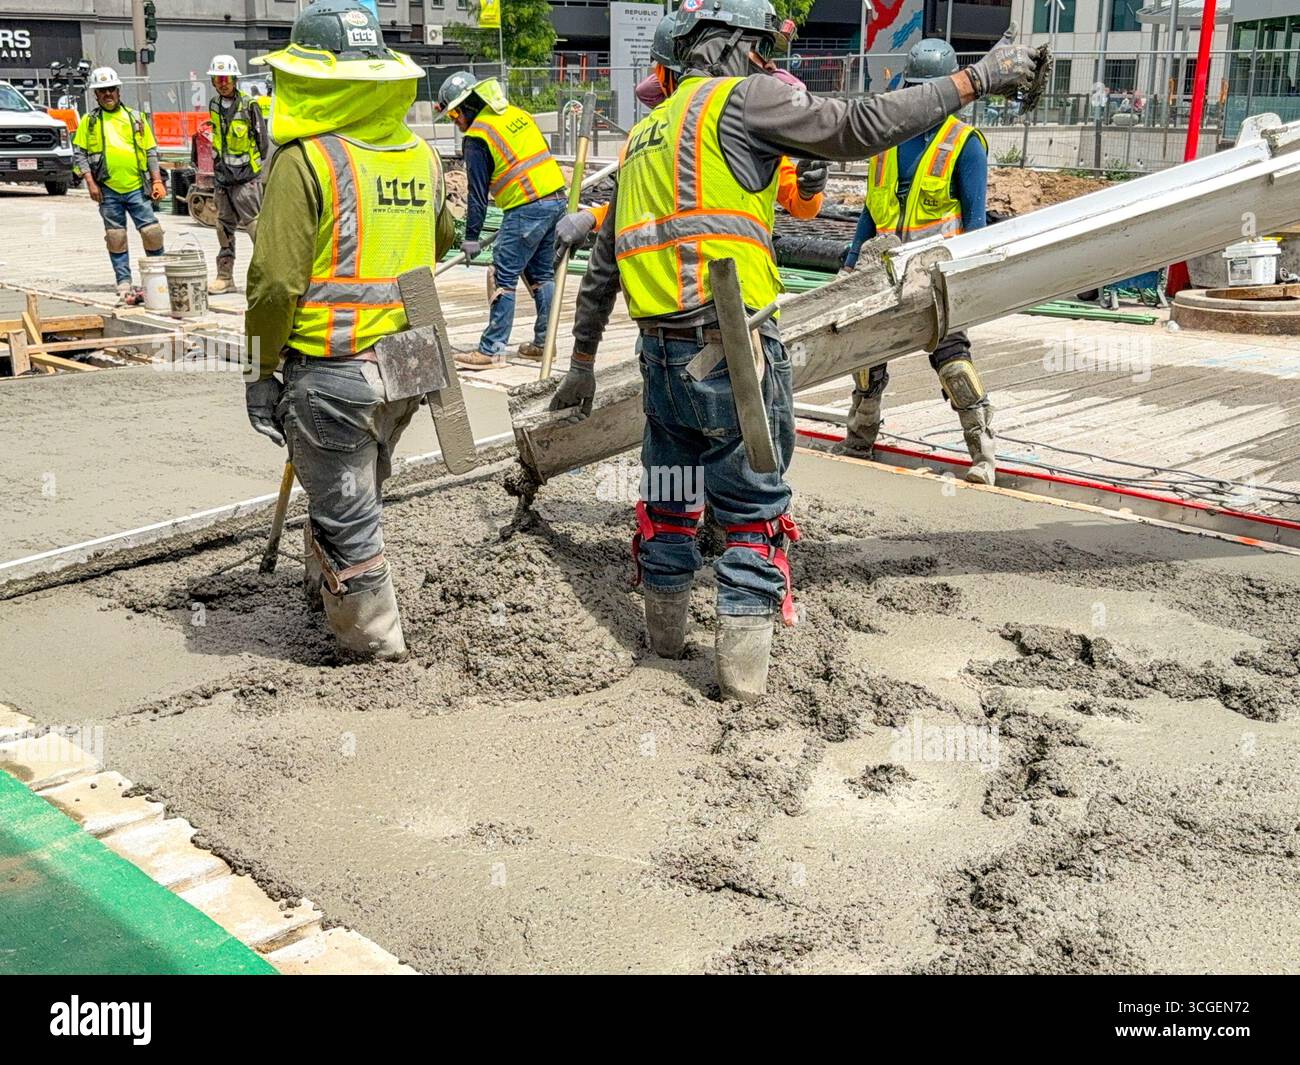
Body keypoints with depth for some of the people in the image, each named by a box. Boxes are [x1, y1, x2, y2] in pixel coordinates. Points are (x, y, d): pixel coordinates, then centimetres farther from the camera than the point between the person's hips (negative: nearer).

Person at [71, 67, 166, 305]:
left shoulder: (136, 118, 11)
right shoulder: (90, 121, 9)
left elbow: (151, 151, 12)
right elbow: (79, 153, 6)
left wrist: (157, 181, 3)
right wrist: (90, 182, -5)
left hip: (137, 187, 0)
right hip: (108, 190, 0)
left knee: (152, 232, -4)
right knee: (116, 238, 2)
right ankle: (124, 284, 8)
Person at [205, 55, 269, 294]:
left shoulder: (249, 105, -9)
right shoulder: (214, 105, 10)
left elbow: (261, 138, -5)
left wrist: (256, 166, -1)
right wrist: (219, 162, 14)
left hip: (246, 177, -6)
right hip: (223, 177, 7)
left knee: (254, 224, -12)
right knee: (224, 227, 10)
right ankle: (225, 276, 17)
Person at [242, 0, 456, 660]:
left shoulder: (307, 160, -15)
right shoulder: (422, 157, 6)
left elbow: (276, 281, -18)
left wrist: (260, 371, -7)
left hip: (332, 373, -7)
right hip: (407, 368, 7)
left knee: (345, 516, 6)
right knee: (358, 495, 26)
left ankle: (373, 642, 16)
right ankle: (327, 590, 46)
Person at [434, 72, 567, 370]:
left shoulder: (477, 136, -8)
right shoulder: (518, 114, 15)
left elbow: (478, 191, -7)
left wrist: (472, 236, -1)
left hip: (526, 208, -8)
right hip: (557, 199, 8)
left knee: (504, 278, -3)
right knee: (541, 275, 15)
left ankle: (491, 349, -2)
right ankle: (543, 343, 20)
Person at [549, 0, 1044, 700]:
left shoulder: (643, 136, 21)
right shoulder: (741, 98, -1)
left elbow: (601, 267, 24)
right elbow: (857, 127, -10)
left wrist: (582, 362, 32)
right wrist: (976, 79, -3)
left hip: (661, 353, 7)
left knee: (669, 501, 19)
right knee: (753, 509, 4)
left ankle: (665, 636, 34)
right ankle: (741, 670, 9)